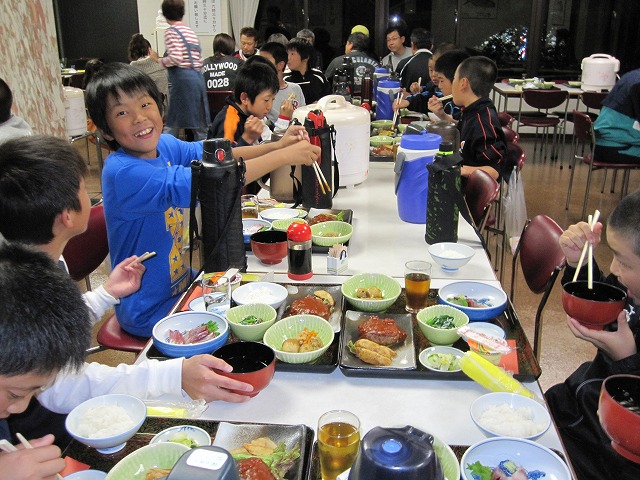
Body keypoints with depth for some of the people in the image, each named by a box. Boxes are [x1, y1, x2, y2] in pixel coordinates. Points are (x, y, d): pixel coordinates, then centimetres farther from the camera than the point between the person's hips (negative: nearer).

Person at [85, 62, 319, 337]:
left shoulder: (163, 145, -4)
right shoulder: (122, 172, -29)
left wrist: (275, 146, -19)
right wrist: (283, 156, -33)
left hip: (181, 281, 8)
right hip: (150, 313, -7)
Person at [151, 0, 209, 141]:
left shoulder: (171, 32, -3)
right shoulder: (191, 32, 18)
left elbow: (176, 58, -15)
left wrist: (158, 60, -1)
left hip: (182, 78, -7)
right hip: (197, 77, 7)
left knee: (172, 122, -1)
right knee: (199, 123, 10)